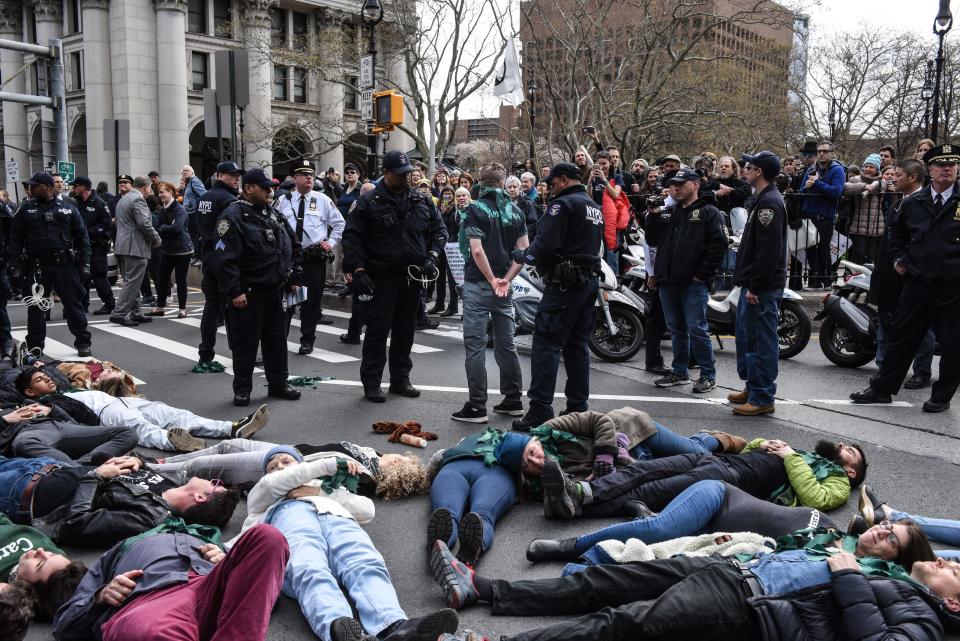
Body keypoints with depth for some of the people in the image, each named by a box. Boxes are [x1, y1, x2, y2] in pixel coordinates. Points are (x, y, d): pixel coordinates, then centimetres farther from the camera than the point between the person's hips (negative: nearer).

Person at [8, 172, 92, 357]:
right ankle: (35, 345, 18)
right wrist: (15, 264, -4)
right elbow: (15, 237, 5)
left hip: (64, 264, -1)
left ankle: (83, 342, 10)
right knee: (35, 306, 7)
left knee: (73, 304, 2)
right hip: (35, 265, 1)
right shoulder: (26, 209, 7)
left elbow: (82, 237, 5)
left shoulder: (67, 209, 5)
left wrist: (85, 264, 0)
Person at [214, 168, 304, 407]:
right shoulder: (233, 216, -12)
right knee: (245, 342, 2)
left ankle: (278, 384, 25)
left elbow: (294, 246, 20)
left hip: (276, 291, 7)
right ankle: (242, 389, 14)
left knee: (277, 339, 13)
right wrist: (234, 291, -22)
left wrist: (294, 277, 13)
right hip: (248, 294, -7)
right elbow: (225, 259, -19)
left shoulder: (274, 214, 12)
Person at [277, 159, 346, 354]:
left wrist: (331, 242, 0)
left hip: (315, 257, 0)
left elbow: (339, 224, 10)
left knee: (312, 300, 5)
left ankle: (307, 340, 17)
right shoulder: (284, 201, 6)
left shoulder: (323, 200, 3)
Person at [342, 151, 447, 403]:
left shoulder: (421, 201, 9)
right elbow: (352, 237, -7)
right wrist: (358, 270, -16)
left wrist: (432, 255, -1)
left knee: (405, 330, 13)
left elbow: (439, 229, 15)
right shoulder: (369, 202, -5)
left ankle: (400, 379, 25)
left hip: (412, 277, 5)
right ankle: (371, 383, 8)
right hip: (381, 277, -5)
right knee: (377, 330, -1)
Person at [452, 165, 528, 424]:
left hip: (478, 285, -5)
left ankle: (477, 407, 0)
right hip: (504, 286, 5)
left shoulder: (476, 209, -8)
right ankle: (513, 400, 21)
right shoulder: (515, 211, 8)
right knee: (506, 344, 14)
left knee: (475, 345, -1)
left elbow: (477, 251, -18)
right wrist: (506, 279, -4)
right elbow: (523, 251, 2)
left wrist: (492, 280, -10)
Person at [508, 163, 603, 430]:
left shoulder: (563, 204, -10)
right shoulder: (595, 208, 19)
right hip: (590, 281, 9)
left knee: (546, 344, -8)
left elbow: (546, 244, -18)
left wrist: (523, 255, 0)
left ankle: (540, 411, -9)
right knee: (578, 345, 12)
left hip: (565, 284, -9)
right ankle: (578, 408, 16)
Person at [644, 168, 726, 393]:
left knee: (697, 330, -6)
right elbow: (652, 240, 14)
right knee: (676, 329, 14)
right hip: (667, 281, 7)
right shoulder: (667, 212, 19)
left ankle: (708, 375, 3)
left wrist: (703, 273, -15)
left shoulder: (709, 212, -1)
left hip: (693, 283, -6)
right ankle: (679, 372, 24)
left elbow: (719, 245, -10)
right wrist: (653, 215, 1)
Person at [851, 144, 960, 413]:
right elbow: (897, 231, 24)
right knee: (902, 339, 10)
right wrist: (899, 259, 12)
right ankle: (882, 389, 19)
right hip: (917, 282, 3)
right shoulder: (913, 202, 6)